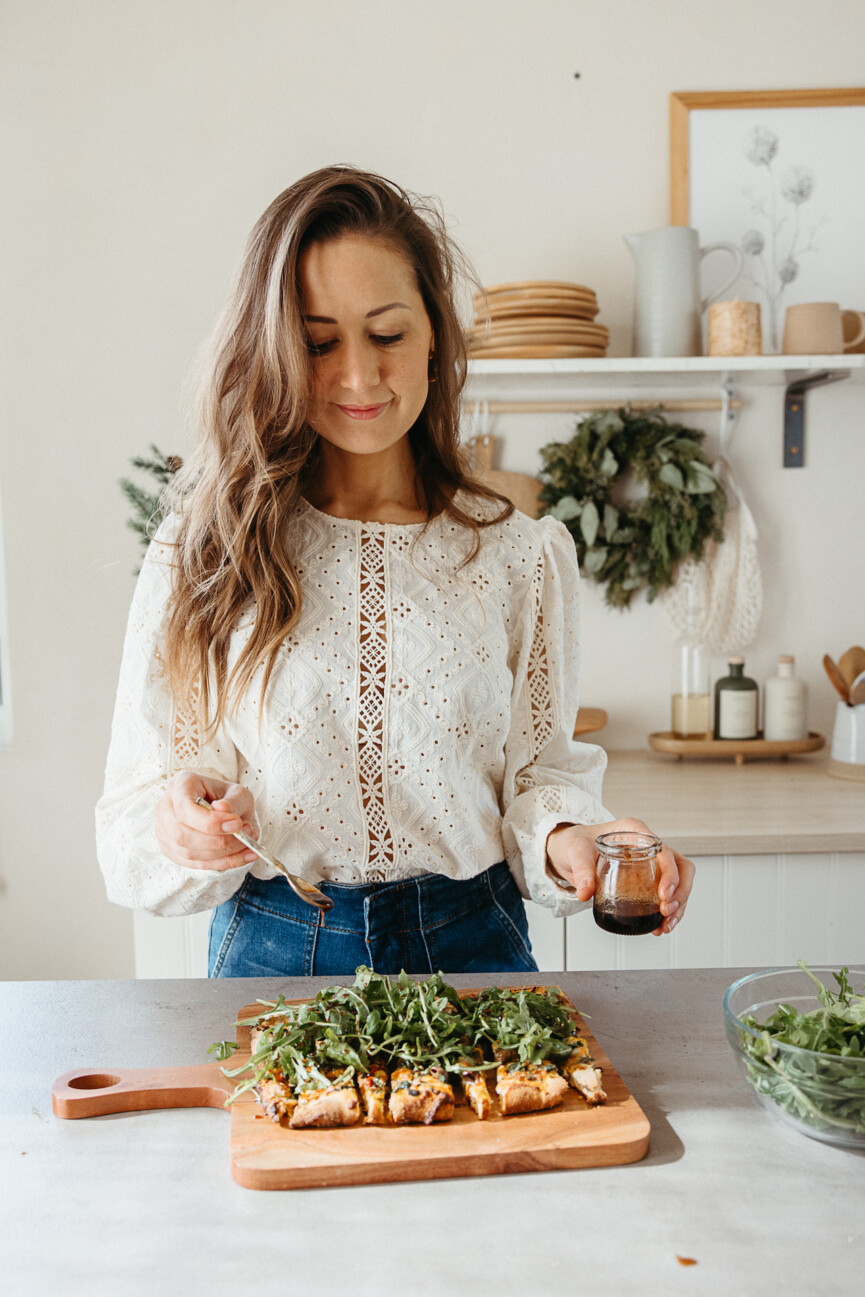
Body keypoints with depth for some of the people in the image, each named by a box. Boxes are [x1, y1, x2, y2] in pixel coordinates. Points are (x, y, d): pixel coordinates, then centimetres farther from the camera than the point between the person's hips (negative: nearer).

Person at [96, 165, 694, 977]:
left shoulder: (523, 556, 4)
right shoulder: (202, 550, 1)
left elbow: (539, 768, 7)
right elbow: (137, 810, 3)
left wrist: (567, 842, -15)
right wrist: (180, 833, -20)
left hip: (471, 947, 1)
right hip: (273, 954, 0)